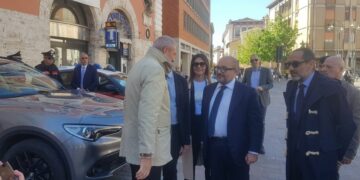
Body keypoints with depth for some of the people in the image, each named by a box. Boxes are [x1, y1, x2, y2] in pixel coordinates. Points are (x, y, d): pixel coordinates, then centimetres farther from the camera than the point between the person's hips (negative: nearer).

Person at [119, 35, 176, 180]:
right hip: (145, 151, -10)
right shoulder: (155, 68, -16)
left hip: (136, 146, 10)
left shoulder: (140, 65, 15)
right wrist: (147, 154, -28)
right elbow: (148, 114, -25)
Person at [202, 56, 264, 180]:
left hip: (236, 150, -4)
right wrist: (203, 141, 12)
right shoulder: (209, 90, 9)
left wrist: (253, 151, -12)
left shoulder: (247, 92, -7)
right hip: (212, 147, 5)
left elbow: (256, 123, -9)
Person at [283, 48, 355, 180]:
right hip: (294, 155, 5)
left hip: (320, 160, -5)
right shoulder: (291, 86, 5)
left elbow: (346, 124, -9)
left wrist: (336, 154, -2)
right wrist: (290, 143, 8)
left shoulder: (330, 87, -14)